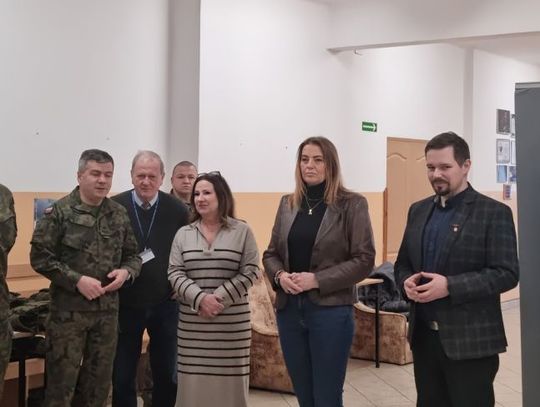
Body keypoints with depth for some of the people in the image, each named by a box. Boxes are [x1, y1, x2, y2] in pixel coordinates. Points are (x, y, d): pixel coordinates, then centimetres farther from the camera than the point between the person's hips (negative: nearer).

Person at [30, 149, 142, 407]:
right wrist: (77, 280, -18)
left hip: (108, 309, 5)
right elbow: (40, 257, -11)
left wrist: (126, 271, -8)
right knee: (62, 379, 1)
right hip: (68, 309, -5)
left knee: (99, 379, 14)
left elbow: (133, 255, 14)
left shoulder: (119, 214, 7)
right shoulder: (59, 211, -8)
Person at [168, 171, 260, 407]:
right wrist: (200, 299, -15)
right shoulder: (183, 234, 8)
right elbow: (175, 273, 1)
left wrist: (219, 299, -13)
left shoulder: (242, 231, 1)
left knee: (229, 381, 1)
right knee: (193, 381, 3)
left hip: (232, 322, -2)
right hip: (192, 322, 2)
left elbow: (250, 271, -4)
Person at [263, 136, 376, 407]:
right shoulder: (287, 203, 10)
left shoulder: (351, 204, -4)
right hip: (289, 310, 5)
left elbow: (364, 260, -8)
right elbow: (271, 254, 14)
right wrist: (280, 275, -9)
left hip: (330, 311, -5)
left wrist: (317, 280, -16)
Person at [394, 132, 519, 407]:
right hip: (424, 337, 6)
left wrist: (450, 286, -23)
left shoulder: (494, 213, -7)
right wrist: (407, 281, -6)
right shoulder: (418, 210, 11)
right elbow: (403, 263, 18)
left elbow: (507, 274, -14)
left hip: (471, 341, -5)